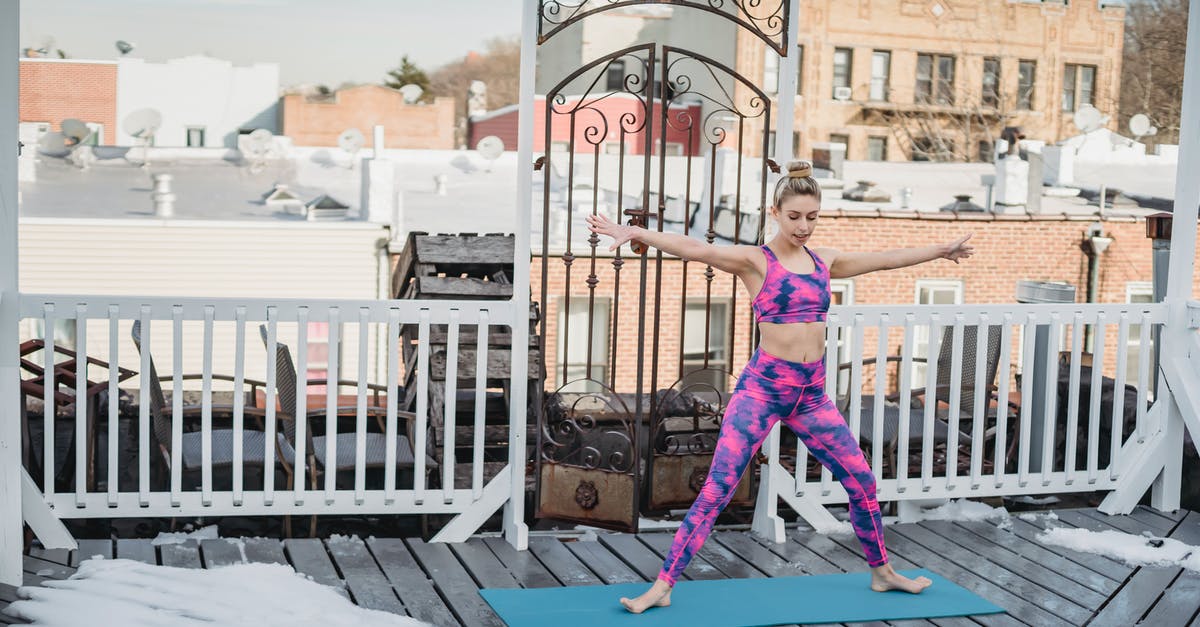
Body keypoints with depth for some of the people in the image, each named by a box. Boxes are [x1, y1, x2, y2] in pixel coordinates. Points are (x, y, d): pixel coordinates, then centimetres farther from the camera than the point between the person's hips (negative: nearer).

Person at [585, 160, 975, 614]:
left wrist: (940, 251, 32)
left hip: (812, 392, 6)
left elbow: (885, 259, 23)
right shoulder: (754, 261, -7)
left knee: (862, 481, 12)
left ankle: (881, 572, 32)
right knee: (717, 489, -11)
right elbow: (695, 249, -21)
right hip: (762, 387, -6)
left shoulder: (824, 262, 11)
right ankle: (663, 585, -6)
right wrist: (635, 233, -35)